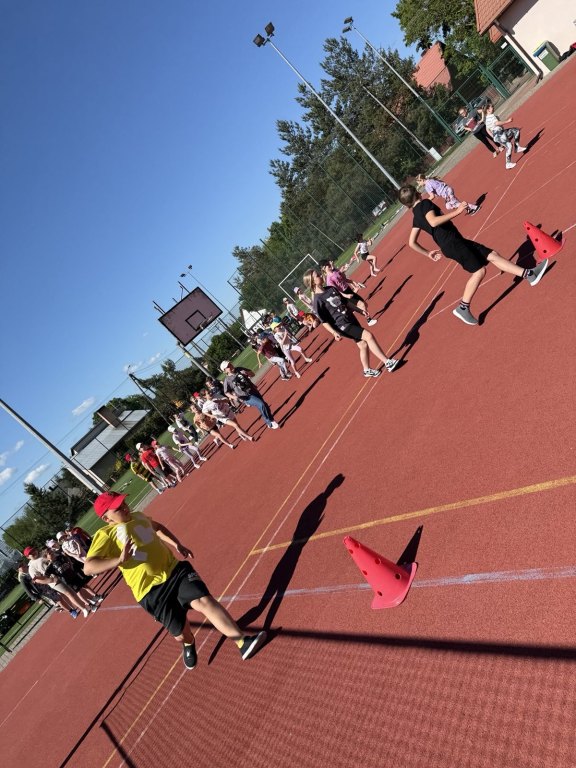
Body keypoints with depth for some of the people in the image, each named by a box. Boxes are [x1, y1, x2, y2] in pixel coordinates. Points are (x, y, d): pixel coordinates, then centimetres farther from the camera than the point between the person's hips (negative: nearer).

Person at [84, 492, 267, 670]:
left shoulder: (138, 516, 11)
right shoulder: (105, 535, -7)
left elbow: (158, 527, 32)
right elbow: (88, 567, -19)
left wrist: (177, 544, 20)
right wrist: (119, 560, -31)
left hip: (175, 569, 4)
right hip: (151, 591, -4)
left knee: (204, 600, -19)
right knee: (180, 633, 4)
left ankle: (242, 642, -20)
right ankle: (188, 644, 42)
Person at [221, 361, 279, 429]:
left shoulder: (240, 370, 2)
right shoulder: (227, 380, -10)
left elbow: (252, 374, 8)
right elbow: (226, 392, -3)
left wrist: (246, 373, -13)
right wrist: (234, 396, -20)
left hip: (253, 391, 6)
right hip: (246, 397, -6)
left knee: (265, 405, 12)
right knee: (261, 404, -21)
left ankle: (270, 423, 34)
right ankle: (270, 423, -3)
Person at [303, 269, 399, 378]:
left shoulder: (331, 288, 7)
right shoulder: (318, 299, -15)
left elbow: (346, 302, 18)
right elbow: (324, 321, -16)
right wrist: (334, 333, -24)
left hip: (351, 319, 7)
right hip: (342, 326, -7)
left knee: (363, 345, 8)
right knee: (368, 336, -16)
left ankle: (367, 370, 28)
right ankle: (387, 362, -9)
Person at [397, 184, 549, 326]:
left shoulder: (416, 216, 18)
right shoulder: (425, 204, -6)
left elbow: (411, 243, 18)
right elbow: (433, 222, -27)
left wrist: (428, 253, 27)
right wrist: (456, 212, -23)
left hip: (450, 244, 10)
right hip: (452, 242, -10)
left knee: (493, 255, 4)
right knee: (479, 270, -16)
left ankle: (528, 274, 2)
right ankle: (463, 308, -13)